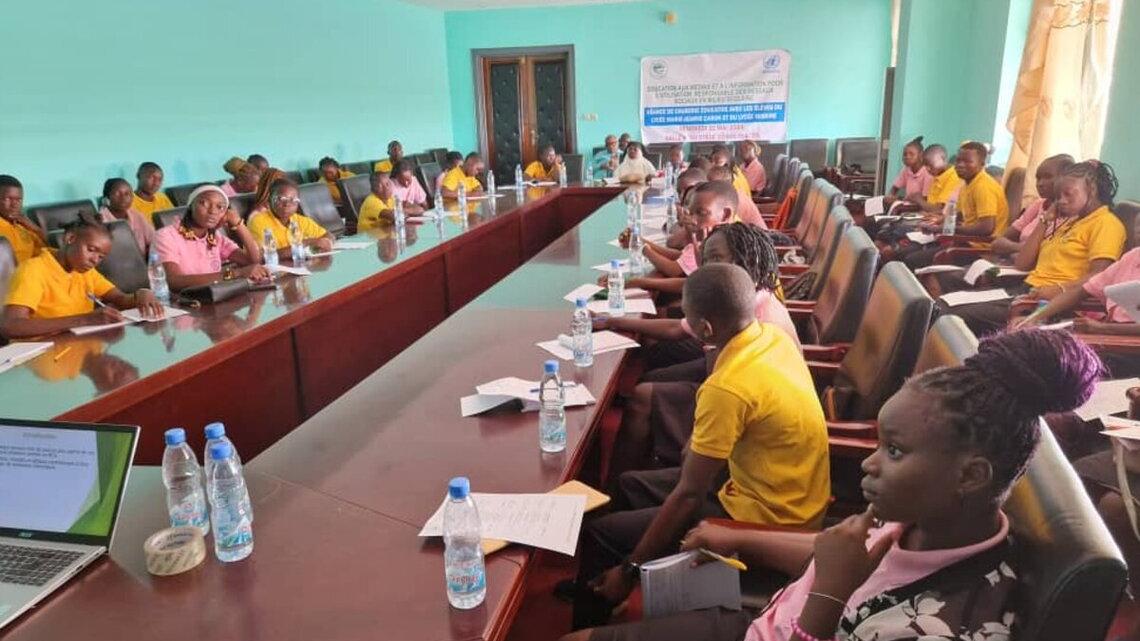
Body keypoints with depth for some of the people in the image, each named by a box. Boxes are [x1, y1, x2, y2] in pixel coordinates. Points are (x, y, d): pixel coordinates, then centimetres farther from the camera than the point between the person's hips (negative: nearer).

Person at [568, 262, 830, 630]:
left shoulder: (728, 387, -31)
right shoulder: (773, 337, -5)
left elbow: (688, 494, -24)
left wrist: (629, 570, -14)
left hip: (764, 522, -9)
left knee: (600, 534, -1)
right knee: (632, 485, 19)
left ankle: (589, 626, 24)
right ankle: (598, 592, 36)